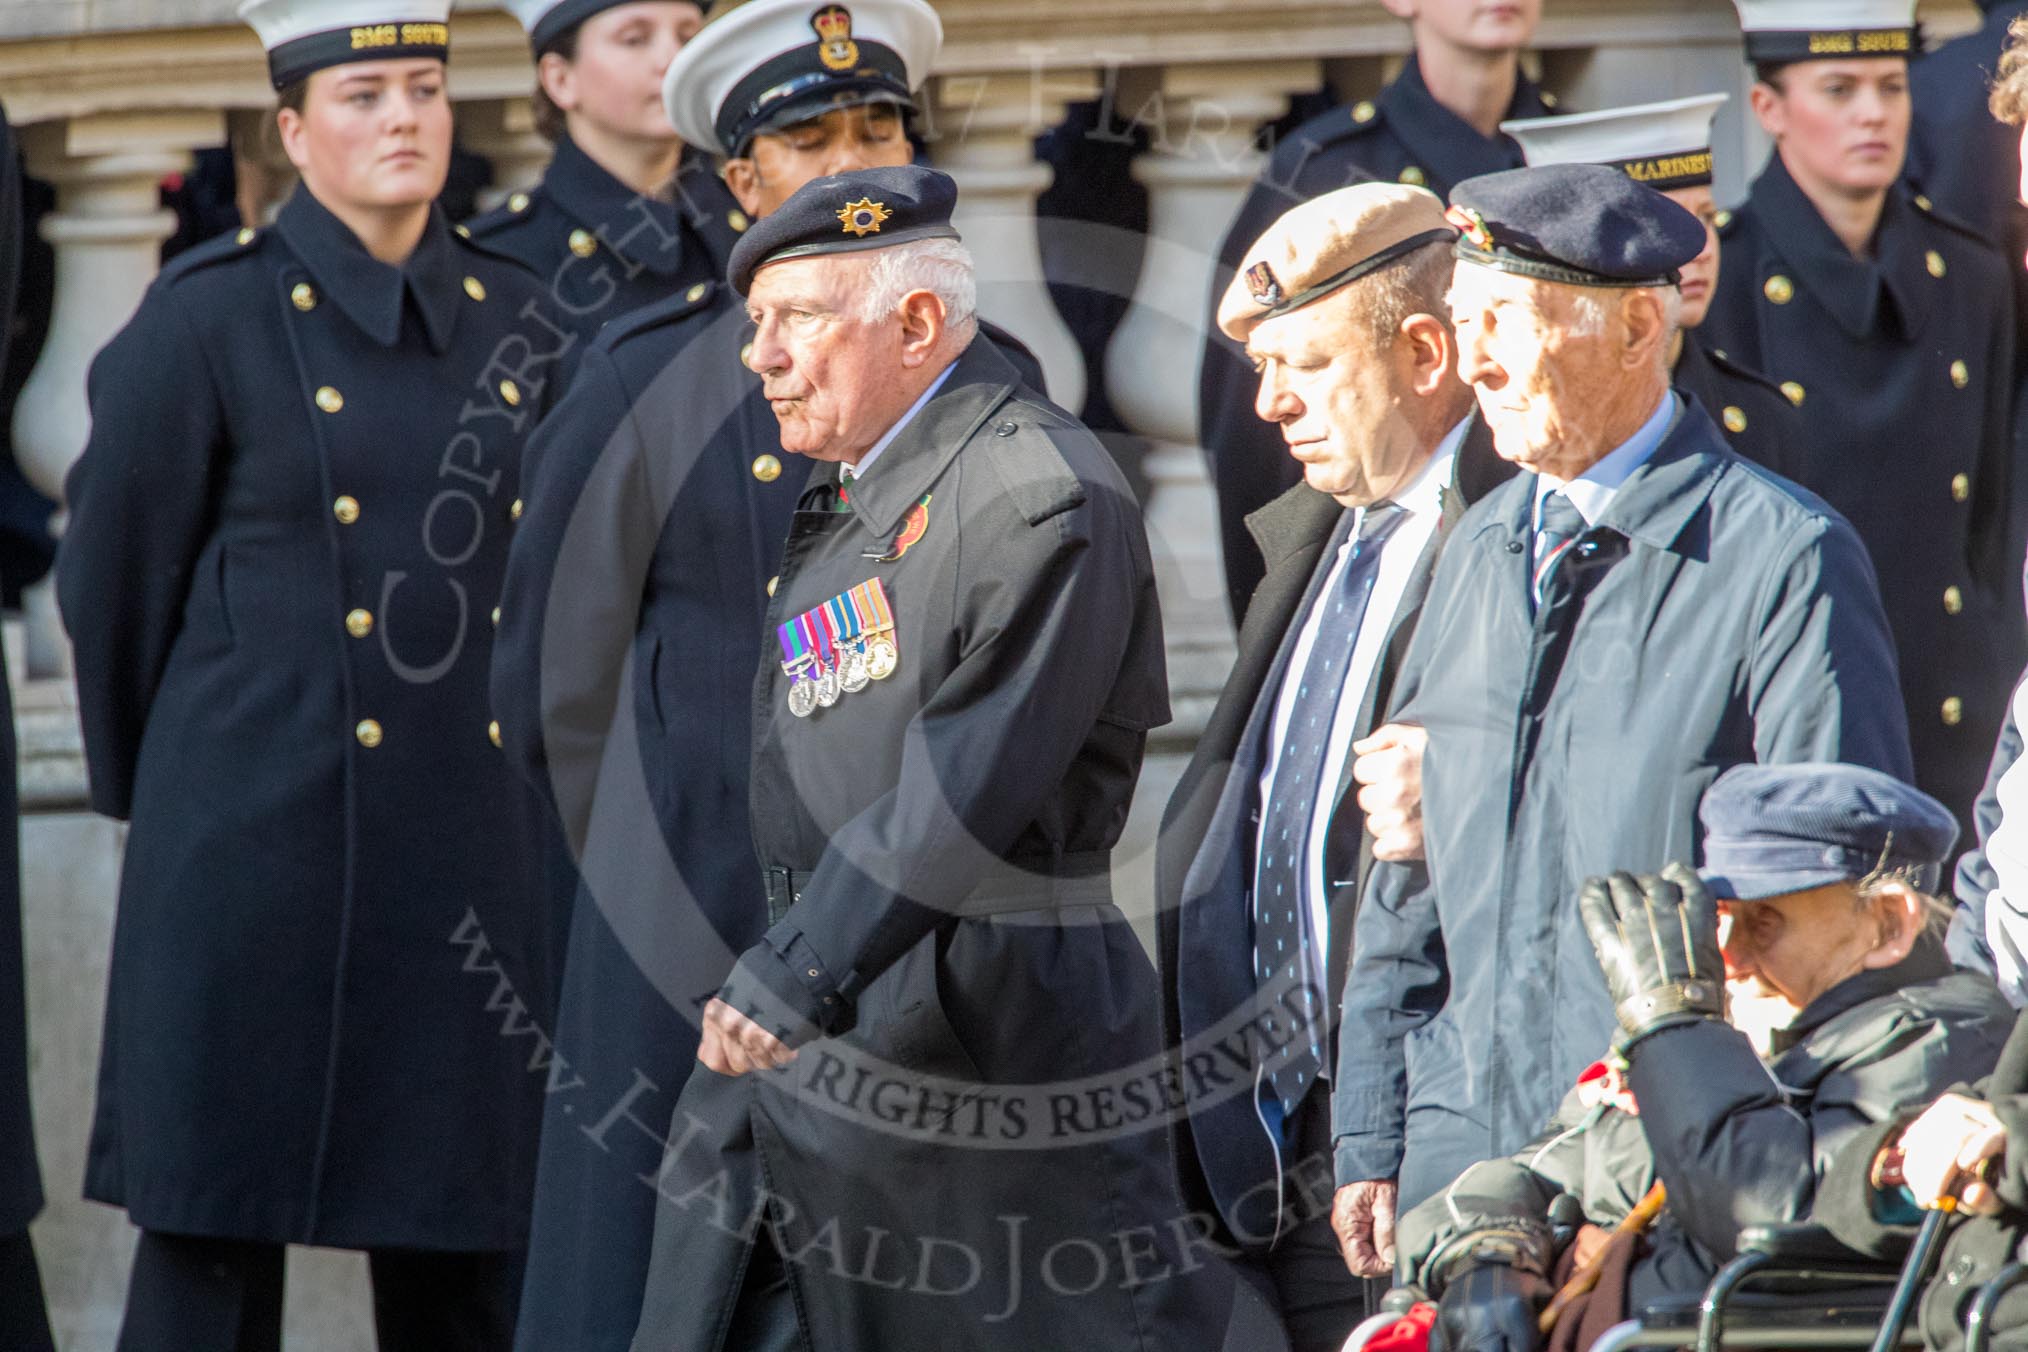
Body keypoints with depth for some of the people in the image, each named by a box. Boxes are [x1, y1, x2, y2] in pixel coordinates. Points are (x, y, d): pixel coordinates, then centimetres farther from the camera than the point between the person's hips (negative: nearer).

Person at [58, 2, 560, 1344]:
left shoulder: (516, 316, 9)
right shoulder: (211, 318, -5)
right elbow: (115, 576, 2)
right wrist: (150, 790, 10)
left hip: (472, 848, 4)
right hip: (263, 840, -4)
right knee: (215, 1230, -1)